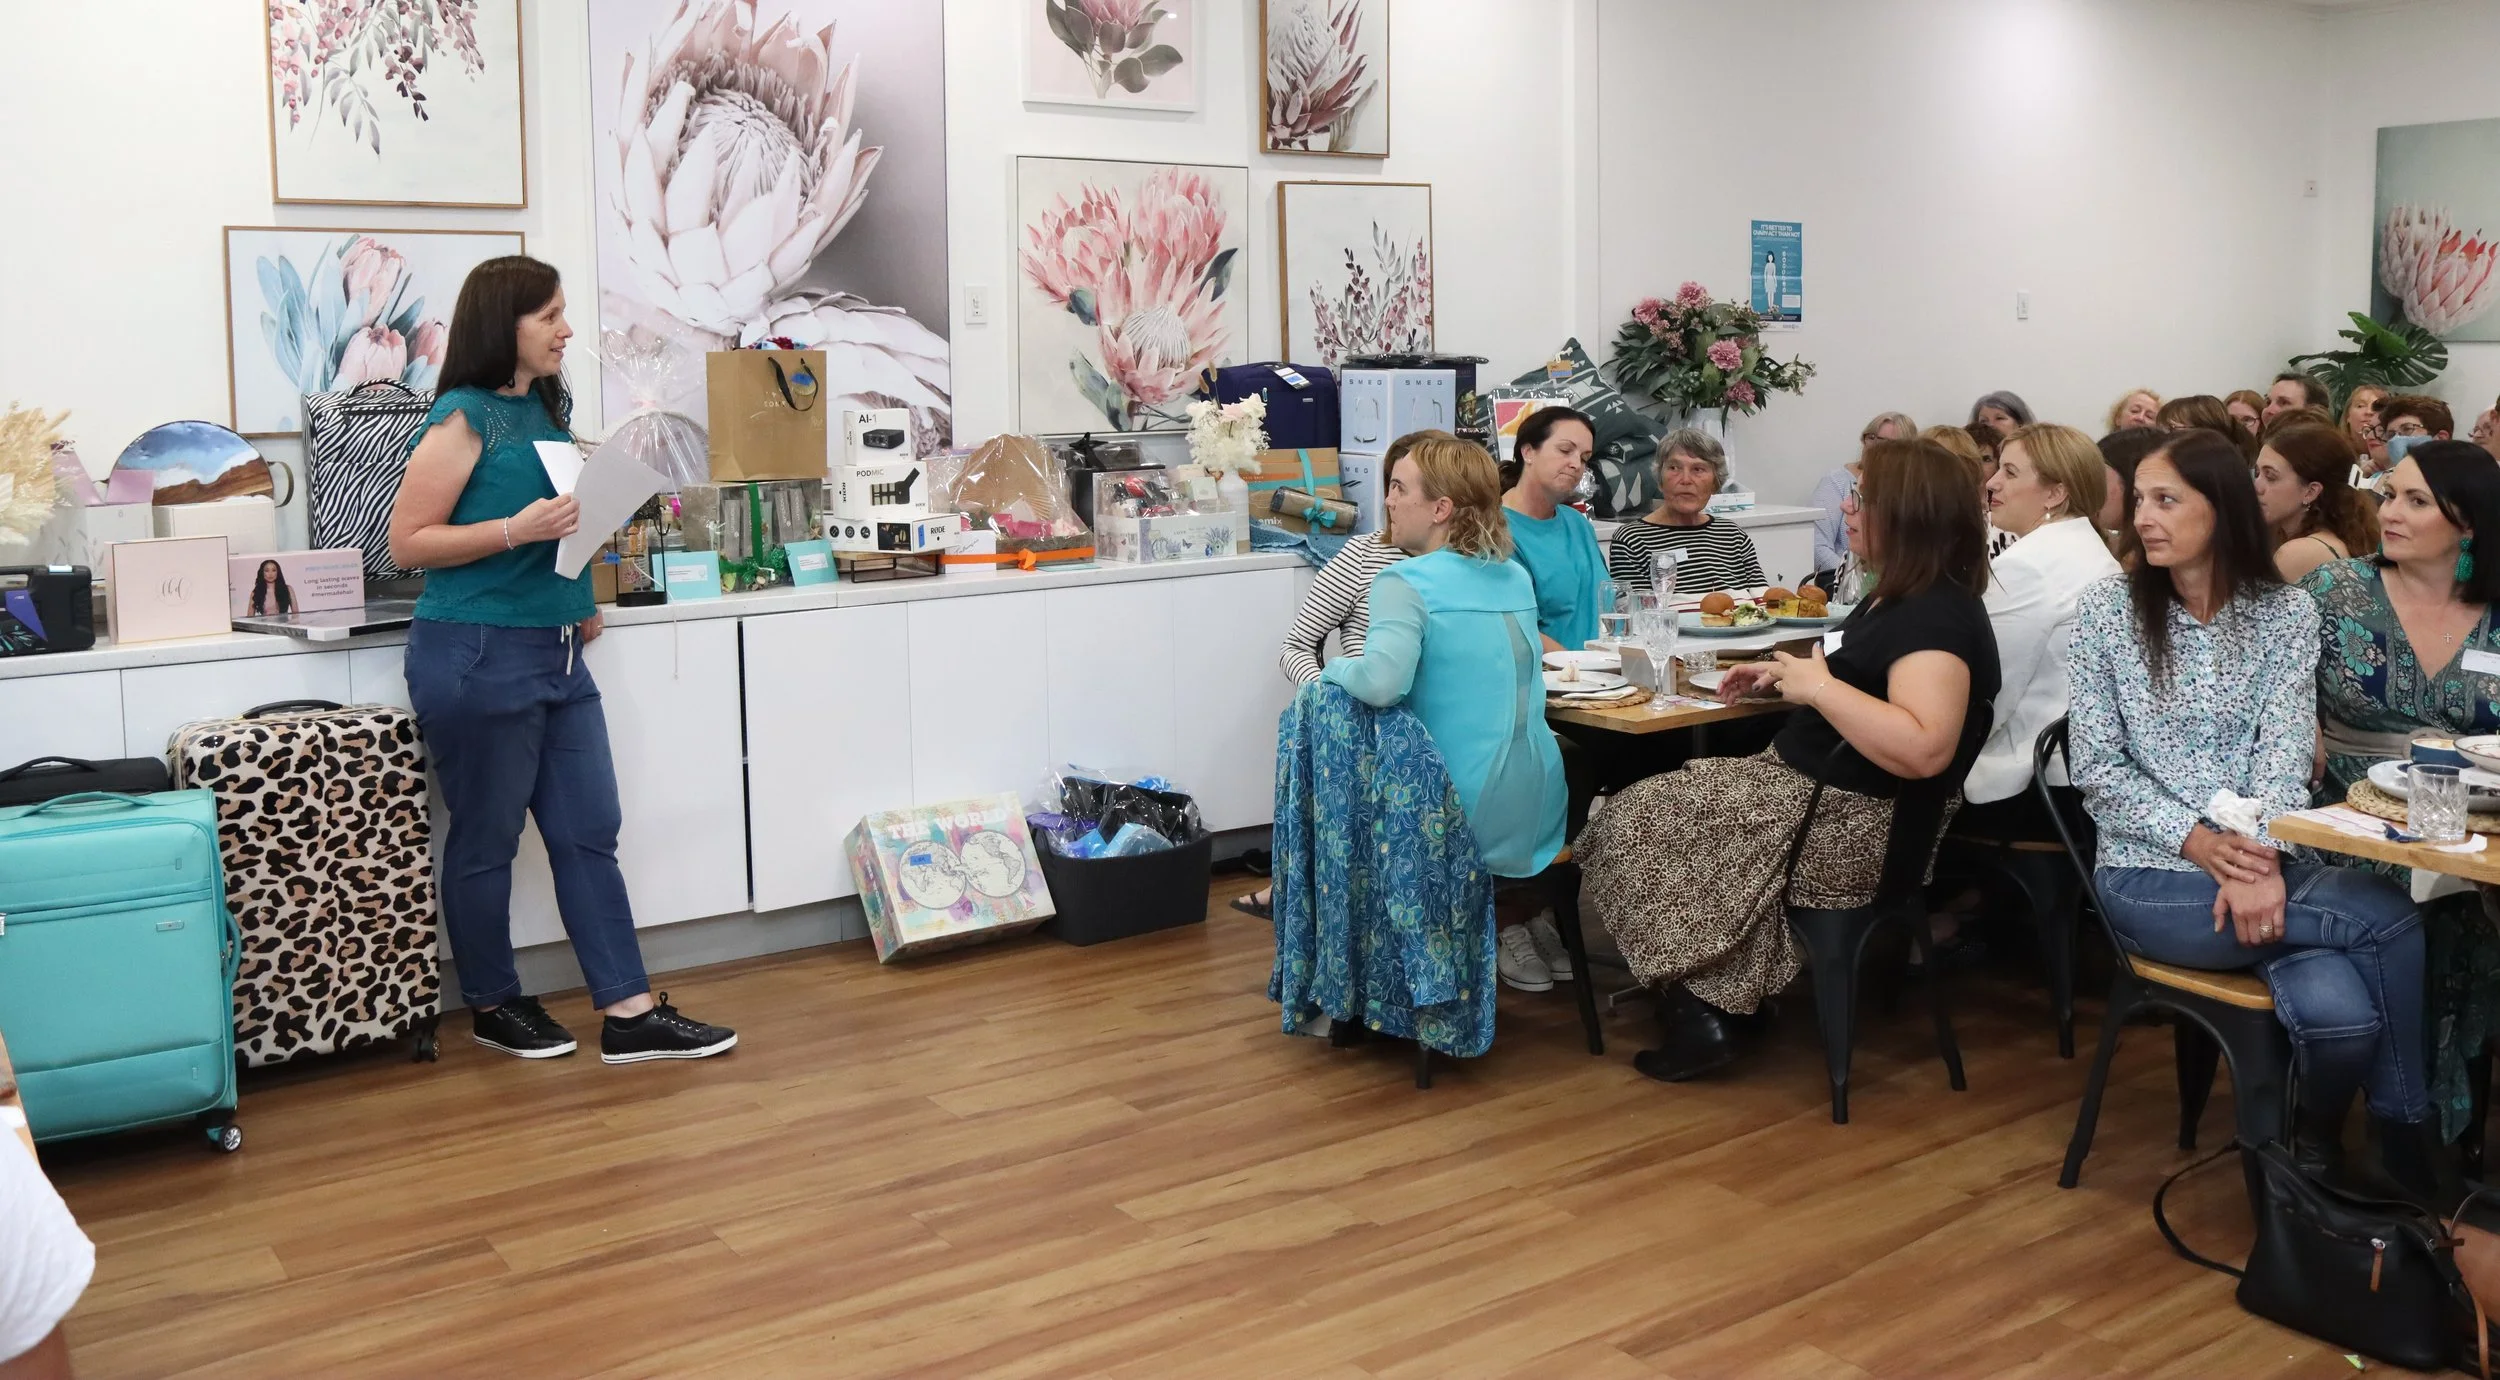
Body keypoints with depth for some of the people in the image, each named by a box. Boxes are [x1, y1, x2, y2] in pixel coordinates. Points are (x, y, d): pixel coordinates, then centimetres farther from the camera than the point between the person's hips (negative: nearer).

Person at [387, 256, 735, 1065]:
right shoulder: (464, 418, -11)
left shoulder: (548, 408, 12)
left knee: (589, 833, 6)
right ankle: (494, 1007, 23)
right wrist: (516, 531, -22)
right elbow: (407, 542, -11)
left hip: (556, 653, 8)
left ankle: (629, 1014, 10)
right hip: (478, 656, -8)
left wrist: (579, 595, 12)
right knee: (487, 840, 6)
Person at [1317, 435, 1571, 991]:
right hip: (1541, 806, 6)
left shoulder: (1405, 583, -14)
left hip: (1469, 812, -6)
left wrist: (1338, 668, -8)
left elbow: (1381, 682, -29)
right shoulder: (1515, 576, 8)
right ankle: (1524, 916, 29)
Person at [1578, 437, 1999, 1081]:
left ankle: (1697, 1013, 6)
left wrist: (1818, 688, -26)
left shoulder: (1936, 617, -22)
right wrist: (1785, 677, 11)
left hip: (1843, 824, -11)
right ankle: (1702, 1000, 16)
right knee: (1661, 810, 15)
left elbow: (1923, 751, -35)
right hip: (1808, 784, 11)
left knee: (1635, 825, -1)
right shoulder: (1899, 597, 10)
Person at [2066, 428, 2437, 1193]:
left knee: (2342, 1014, -28)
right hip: (2150, 877, -2)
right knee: (2390, 921, -24)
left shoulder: (2288, 612, 5)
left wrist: (2262, 860, -25)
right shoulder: (2106, 607, 0)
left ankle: (2318, 1139, 6)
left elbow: (2285, 754, -6)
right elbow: (2097, 768, -3)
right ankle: (2407, 1143, -1)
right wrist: (2196, 842, -17)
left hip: (2261, 862, 2)